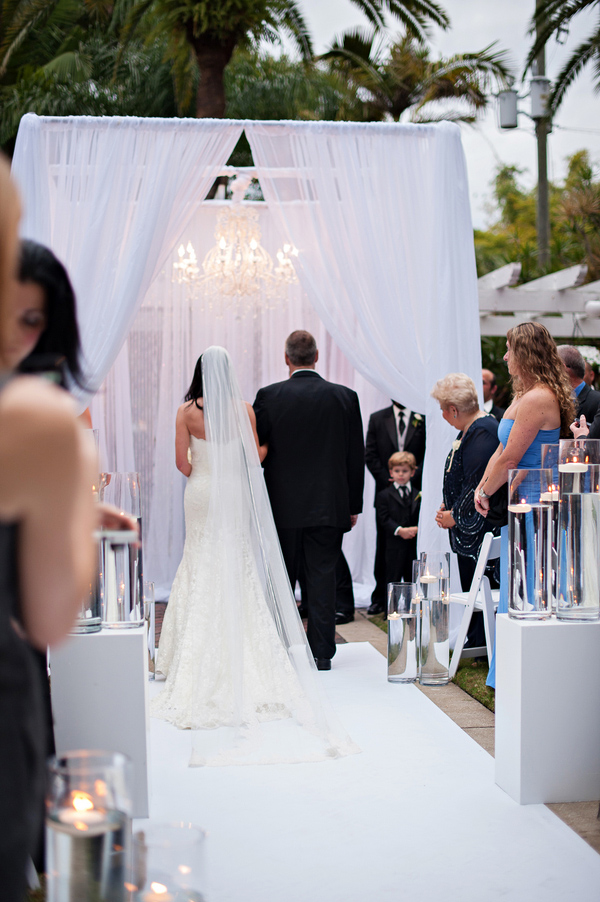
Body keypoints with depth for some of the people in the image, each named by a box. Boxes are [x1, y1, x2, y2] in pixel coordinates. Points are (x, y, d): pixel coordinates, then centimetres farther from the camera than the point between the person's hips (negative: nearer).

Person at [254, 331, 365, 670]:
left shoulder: (269, 396, -5)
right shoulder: (345, 397, -1)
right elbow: (356, 457, 2)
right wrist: (354, 505, 10)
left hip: (282, 506, 0)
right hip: (329, 507, 1)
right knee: (322, 581, 4)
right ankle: (322, 654, 7)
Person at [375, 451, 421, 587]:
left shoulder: (418, 495, 10)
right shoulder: (384, 495, 4)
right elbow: (384, 519, -6)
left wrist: (417, 529, -16)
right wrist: (399, 530, -18)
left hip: (414, 545, 2)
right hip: (394, 546, -2)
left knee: (412, 579, 7)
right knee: (393, 579, 0)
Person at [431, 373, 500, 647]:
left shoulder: (483, 433, -19)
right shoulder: (469, 430, 13)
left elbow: (478, 485, -22)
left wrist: (454, 516, -12)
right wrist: (447, 506, 11)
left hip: (478, 528, -10)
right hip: (466, 526, 10)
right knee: (469, 586, 14)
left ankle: (479, 644, 6)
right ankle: (474, 642, 21)